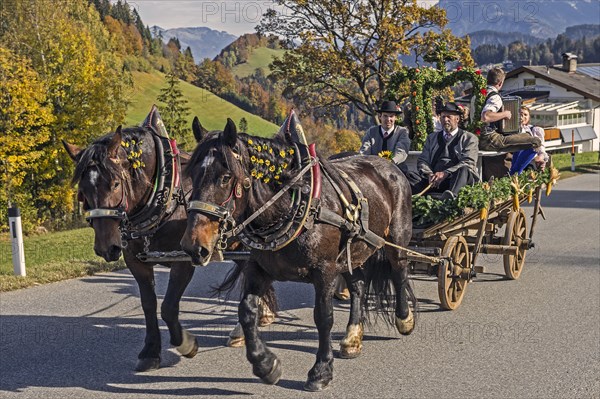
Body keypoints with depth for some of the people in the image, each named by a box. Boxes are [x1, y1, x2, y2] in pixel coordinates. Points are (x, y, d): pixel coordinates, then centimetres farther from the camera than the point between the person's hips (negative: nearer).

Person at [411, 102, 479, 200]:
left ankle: (451, 195, -62)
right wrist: (429, 174, -9)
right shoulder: (432, 138, 24)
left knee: (463, 169, -38)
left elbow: (468, 162, -4)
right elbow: (422, 161, 15)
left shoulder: (469, 138, 11)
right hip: (435, 181, 3)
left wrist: (445, 173, -20)